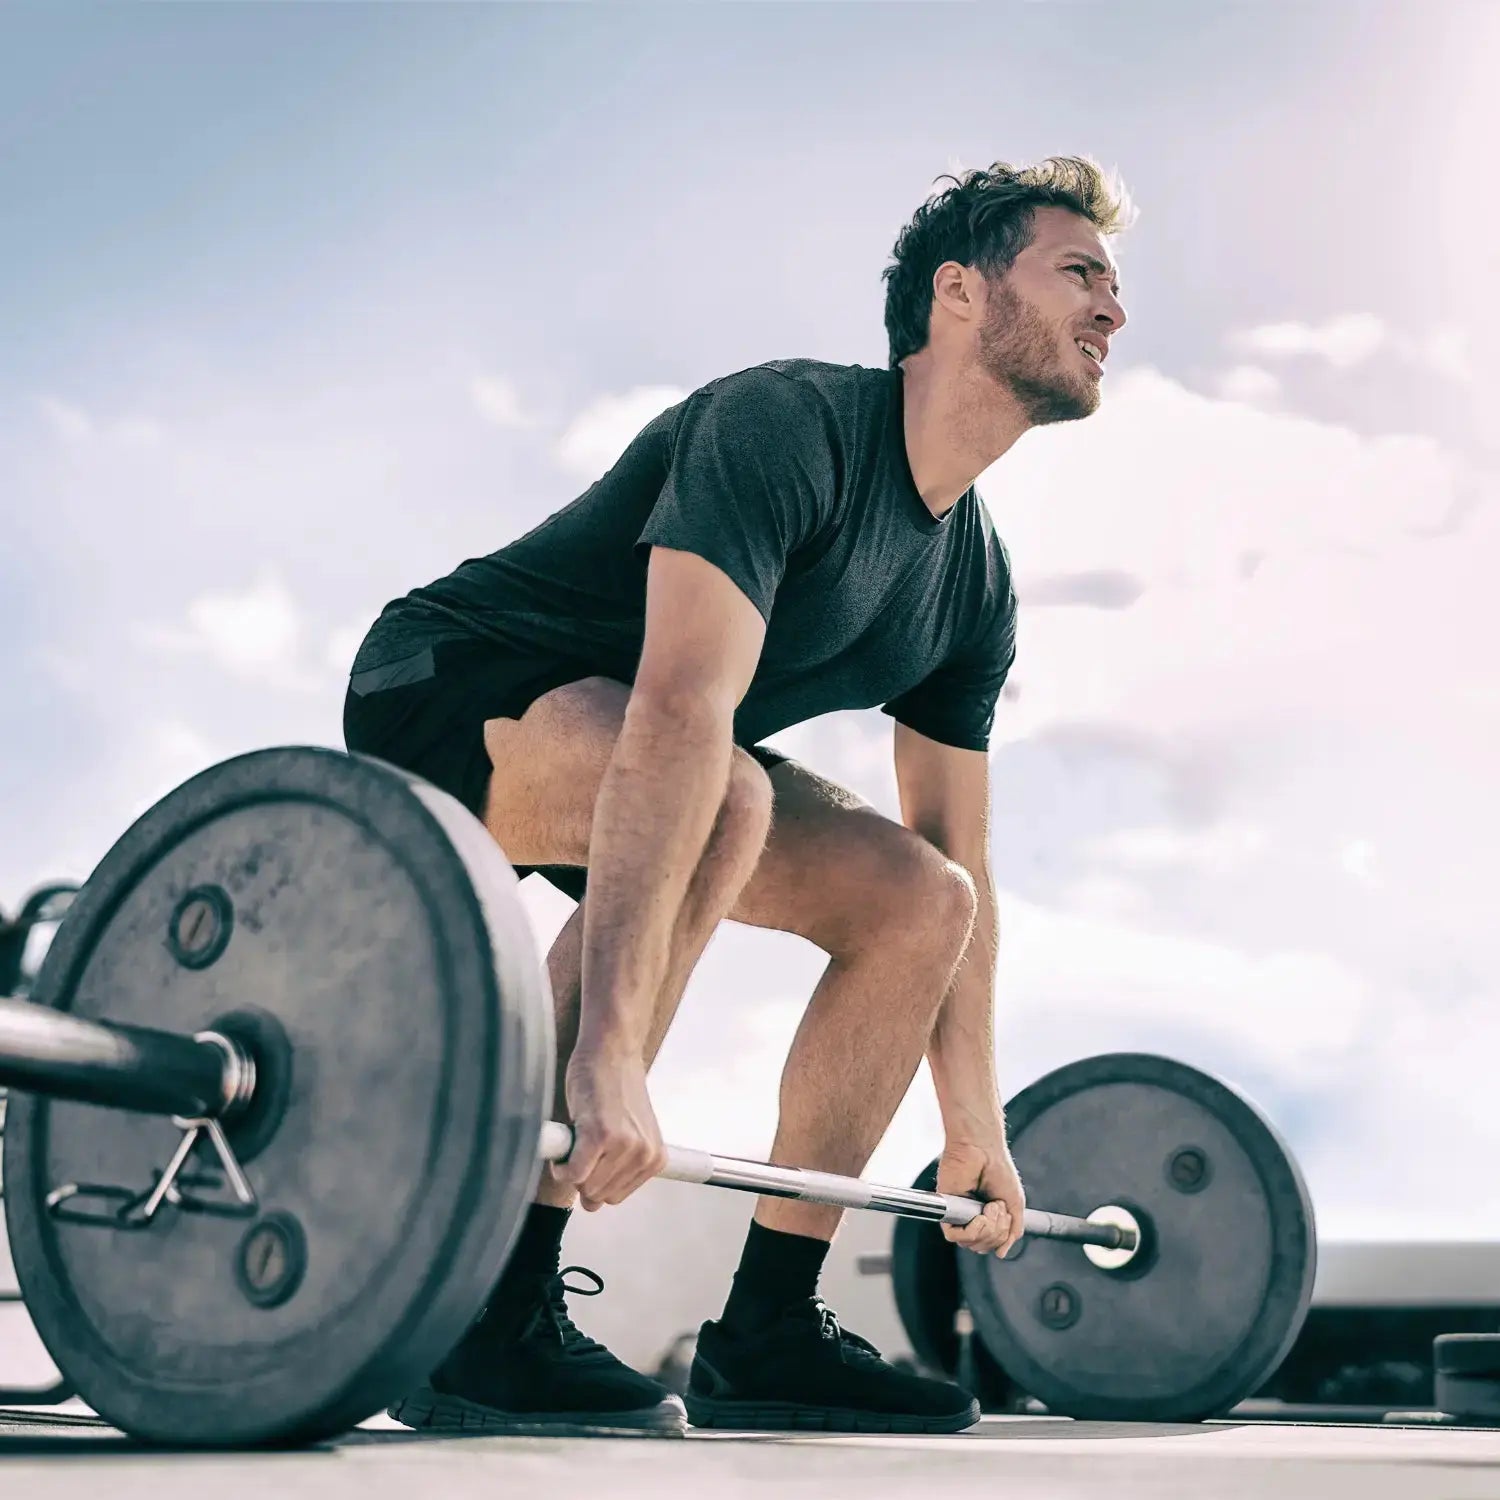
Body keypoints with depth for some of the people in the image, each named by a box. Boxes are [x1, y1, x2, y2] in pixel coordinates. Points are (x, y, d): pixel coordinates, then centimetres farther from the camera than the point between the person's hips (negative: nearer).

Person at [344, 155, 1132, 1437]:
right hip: (451, 695, -9)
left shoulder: (976, 583, 1)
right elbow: (678, 717, -39)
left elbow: (960, 864, 8)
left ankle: (768, 1329, 3)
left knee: (921, 901, -2)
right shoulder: (787, 426, -25)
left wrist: (976, 1124, 7)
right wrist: (608, 1051, -47)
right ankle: (488, 1318, -31)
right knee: (720, 796, -37)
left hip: (634, 757, 9)